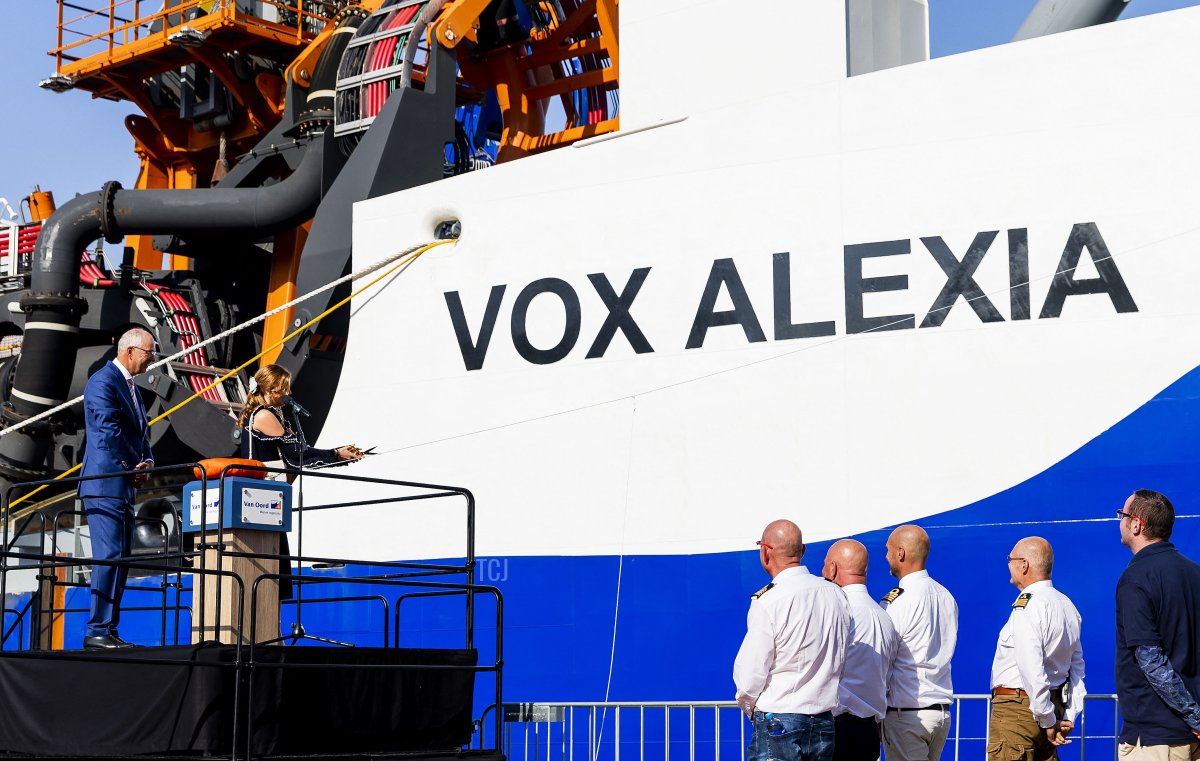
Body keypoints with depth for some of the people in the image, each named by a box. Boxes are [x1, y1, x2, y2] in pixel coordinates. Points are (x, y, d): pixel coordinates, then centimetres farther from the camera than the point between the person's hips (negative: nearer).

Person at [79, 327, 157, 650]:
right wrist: (135, 467, -11)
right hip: (105, 485, -10)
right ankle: (97, 632, -12)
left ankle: (109, 630, 9)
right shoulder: (103, 382, -10)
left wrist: (147, 462, 1)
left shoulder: (130, 387, 20)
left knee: (120, 560, 7)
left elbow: (140, 433, 20)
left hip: (124, 488, 10)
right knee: (109, 557, -13)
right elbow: (110, 432, -19)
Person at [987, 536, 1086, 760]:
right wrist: (1068, 717, 11)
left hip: (1017, 709, -9)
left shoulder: (1027, 606, -14)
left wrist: (1048, 721, -14)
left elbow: (1032, 670, -21)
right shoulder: (1067, 606, 15)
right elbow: (1077, 667, 14)